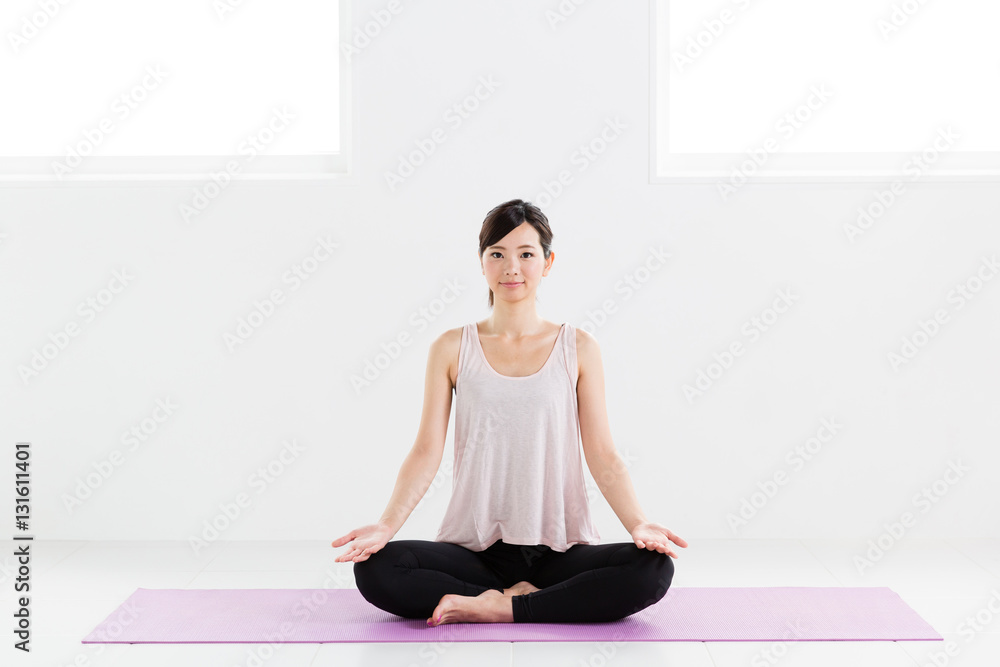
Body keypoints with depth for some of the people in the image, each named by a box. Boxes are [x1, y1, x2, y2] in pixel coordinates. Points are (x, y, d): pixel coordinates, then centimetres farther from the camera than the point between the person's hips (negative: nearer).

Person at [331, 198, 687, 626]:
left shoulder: (578, 349, 5)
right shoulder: (452, 349, 5)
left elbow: (602, 455, 1)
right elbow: (427, 451, 0)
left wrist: (638, 525, -16)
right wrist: (387, 525, -16)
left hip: (558, 552, 0)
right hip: (474, 549, 0)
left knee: (654, 569, -28)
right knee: (375, 570, -27)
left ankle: (497, 608, -18)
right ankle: (526, 597, -14)